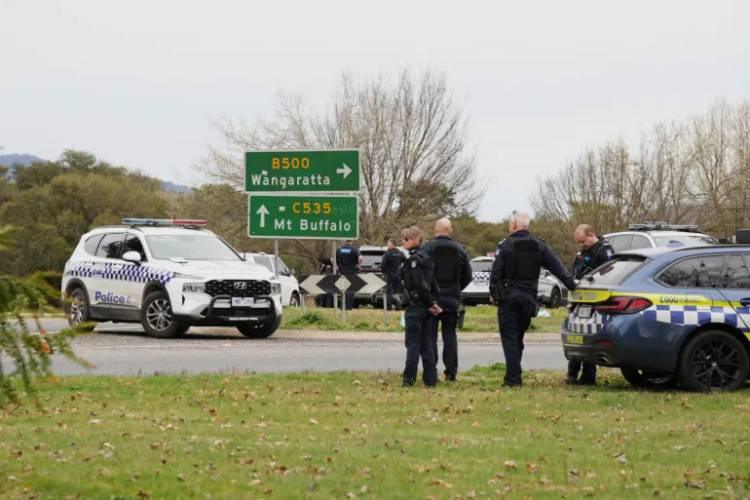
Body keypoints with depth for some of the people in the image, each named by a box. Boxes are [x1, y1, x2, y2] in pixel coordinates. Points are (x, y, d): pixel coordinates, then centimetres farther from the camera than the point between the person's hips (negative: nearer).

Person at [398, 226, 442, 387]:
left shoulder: (412, 260, -15)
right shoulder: (426, 259, 12)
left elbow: (421, 285, -19)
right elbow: (433, 284, 12)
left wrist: (431, 304, -10)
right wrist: (432, 303, 9)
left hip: (415, 307, -8)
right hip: (427, 308, 8)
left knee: (412, 344, -3)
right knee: (427, 344, 10)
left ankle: (409, 378, -1)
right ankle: (430, 379, 10)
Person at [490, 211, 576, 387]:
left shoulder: (505, 246, -7)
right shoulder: (539, 245, 5)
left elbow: (496, 273, -9)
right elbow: (558, 267, 1)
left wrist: (493, 293, 2)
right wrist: (572, 286, 3)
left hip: (508, 298, -4)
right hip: (529, 298, 4)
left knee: (509, 338, -2)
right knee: (518, 338, 15)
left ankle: (513, 378, -10)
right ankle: (514, 376, 14)